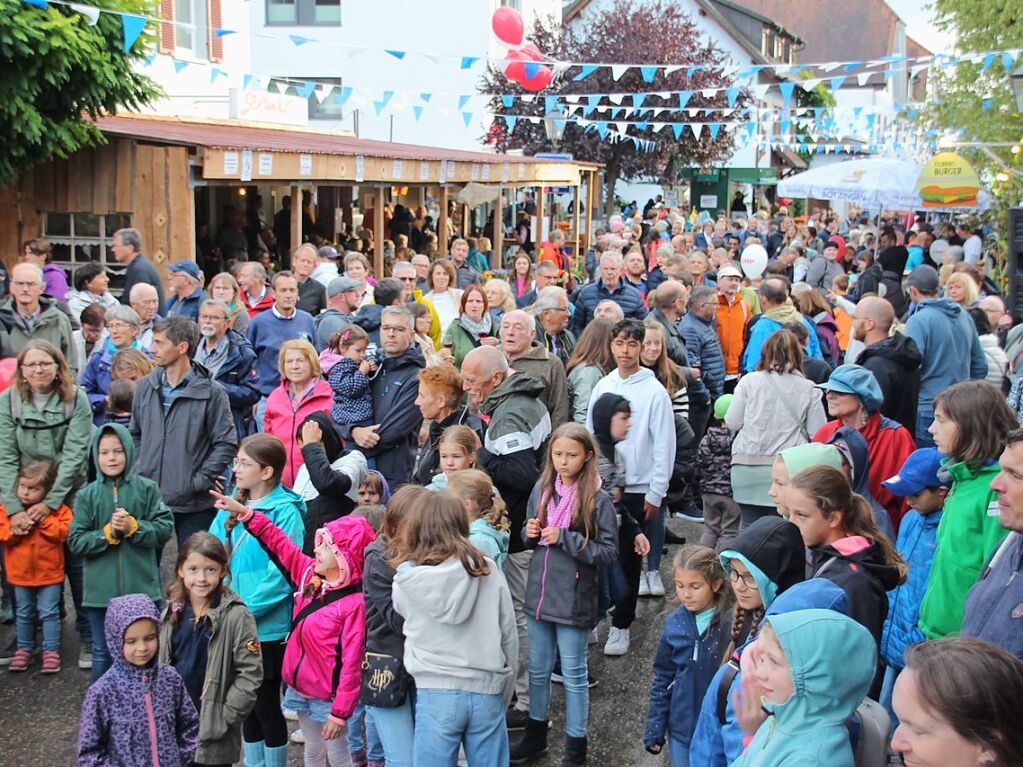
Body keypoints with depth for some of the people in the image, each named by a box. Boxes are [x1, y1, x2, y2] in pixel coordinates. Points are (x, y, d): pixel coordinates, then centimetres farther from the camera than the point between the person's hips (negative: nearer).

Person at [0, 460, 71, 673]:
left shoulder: (57, 509, -10)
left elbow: (64, 531, -19)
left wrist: (43, 519, -25)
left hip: (49, 572, -3)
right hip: (20, 573, 3)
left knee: (49, 612, 3)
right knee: (24, 613, 16)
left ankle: (51, 650, 12)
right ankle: (24, 649, 28)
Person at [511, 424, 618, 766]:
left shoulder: (598, 500, -12)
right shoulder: (541, 490, 2)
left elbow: (609, 552, -14)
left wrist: (564, 538, -21)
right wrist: (530, 533, -7)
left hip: (574, 600, -5)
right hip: (539, 594, 5)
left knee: (574, 674, 8)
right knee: (538, 669, 18)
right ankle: (535, 735, 35)